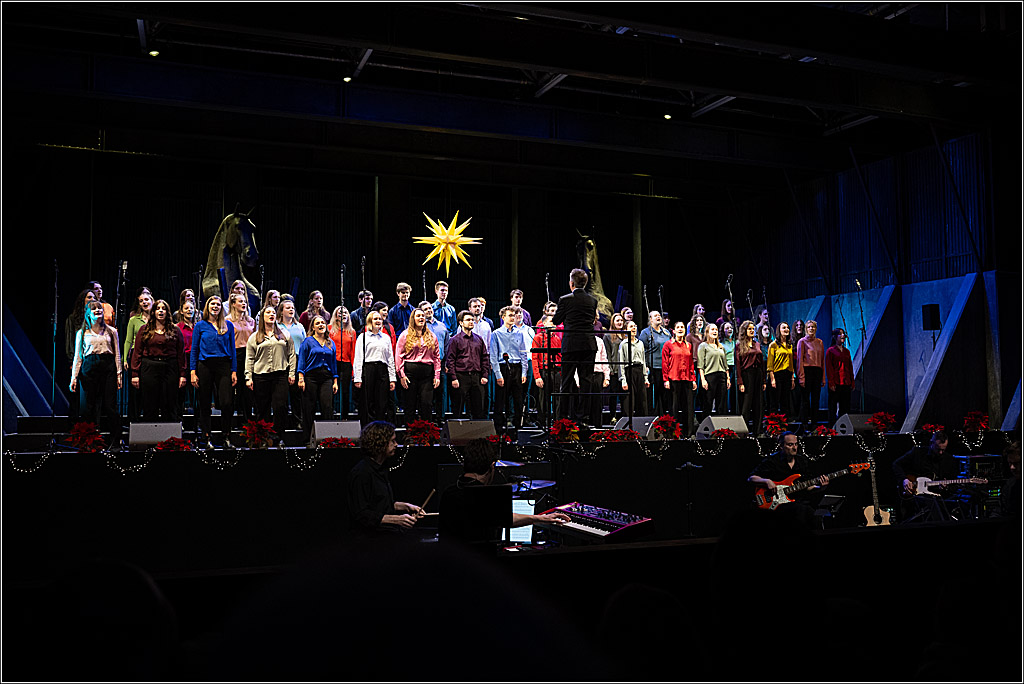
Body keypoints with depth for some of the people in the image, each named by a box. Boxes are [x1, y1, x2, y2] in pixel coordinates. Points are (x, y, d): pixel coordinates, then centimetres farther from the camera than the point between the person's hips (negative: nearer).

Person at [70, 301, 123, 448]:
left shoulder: (111, 331, 13)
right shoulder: (82, 333, 12)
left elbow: (117, 354, 11)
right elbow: (77, 356, 10)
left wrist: (119, 374, 2)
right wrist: (74, 377, 2)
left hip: (108, 367, 0)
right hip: (89, 368, 0)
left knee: (110, 406, -4)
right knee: (89, 407, 0)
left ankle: (115, 442, 0)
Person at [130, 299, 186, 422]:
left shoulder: (175, 331, 8)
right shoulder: (145, 330, 7)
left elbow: (181, 353, 5)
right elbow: (137, 353, 4)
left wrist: (183, 374, -2)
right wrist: (135, 374, -4)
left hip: (170, 369, 0)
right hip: (149, 369, 0)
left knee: (170, 407, 2)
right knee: (149, 406, 3)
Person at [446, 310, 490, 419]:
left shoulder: (479, 339, 14)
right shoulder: (455, 340, 1)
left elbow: (485, 357, 16)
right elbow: (450, 360, -3)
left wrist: (485, 375, 6)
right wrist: (453, 378, -11)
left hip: (476, 377, 4)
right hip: (461, 376, -4)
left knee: (479, 408, 4)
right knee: (458, 408, 1)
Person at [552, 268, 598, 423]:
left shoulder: (565, 299, -6)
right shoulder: (592, 301, 6)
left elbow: (555, 321, 2)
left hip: (571, 345, -3)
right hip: (589, 345, 3)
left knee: (567, 381, 3)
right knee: (586, 381, 6)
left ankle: (562, 417, 6)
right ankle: (581, 416, 7)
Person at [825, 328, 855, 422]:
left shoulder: (846, 351, 16)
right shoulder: (831, 350, 0)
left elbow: (850, 367, 16)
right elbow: (828, 367, -6)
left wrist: (852, 382, 10)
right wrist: (831, 382, -14)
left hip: (846, 383, 6)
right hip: (836, 383, -5)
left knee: (845, 407, 6)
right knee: (833, 407, -2)